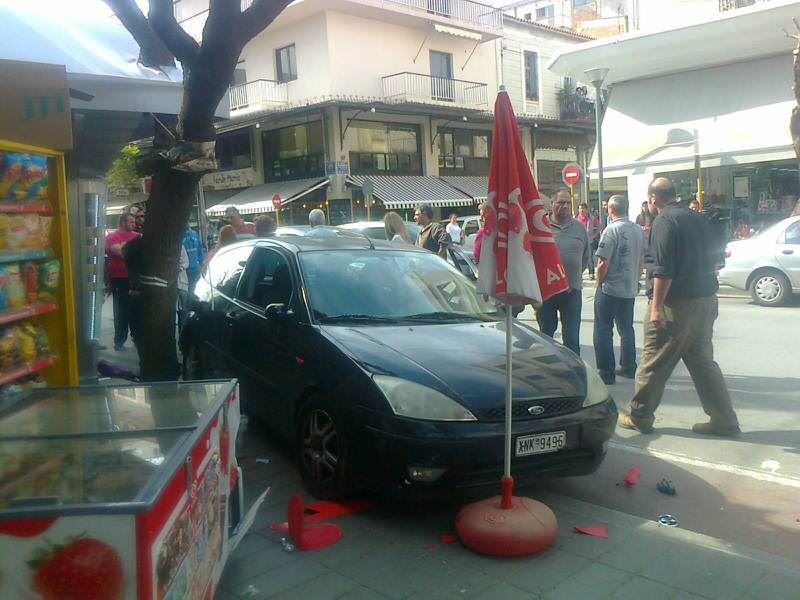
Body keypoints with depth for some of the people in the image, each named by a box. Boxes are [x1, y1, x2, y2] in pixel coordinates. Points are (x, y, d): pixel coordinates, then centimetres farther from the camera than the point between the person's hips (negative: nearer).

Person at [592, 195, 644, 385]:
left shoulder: (612, 230, -17)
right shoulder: (638, 230, 5)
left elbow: (603, 264, -19)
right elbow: (640, 261, 13)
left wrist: (599, 283, -5)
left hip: (610, 289, -7)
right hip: (630, 289, 7)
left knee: (603, 330, 1)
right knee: (626, 329, 18)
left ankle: (606, 373, 3)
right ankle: (629, 368, 25)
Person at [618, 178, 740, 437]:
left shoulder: (665, 221, -13)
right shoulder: (698, 219, 13)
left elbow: (663, 269, -21)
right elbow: (712, 259, 20)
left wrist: (656, 306, -20)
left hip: (676, 304, -8)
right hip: (706, 300, 8)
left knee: (654, 362, 3)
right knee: (702, 361, 15)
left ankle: (639, 416, 13)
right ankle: (724, 420, 16)